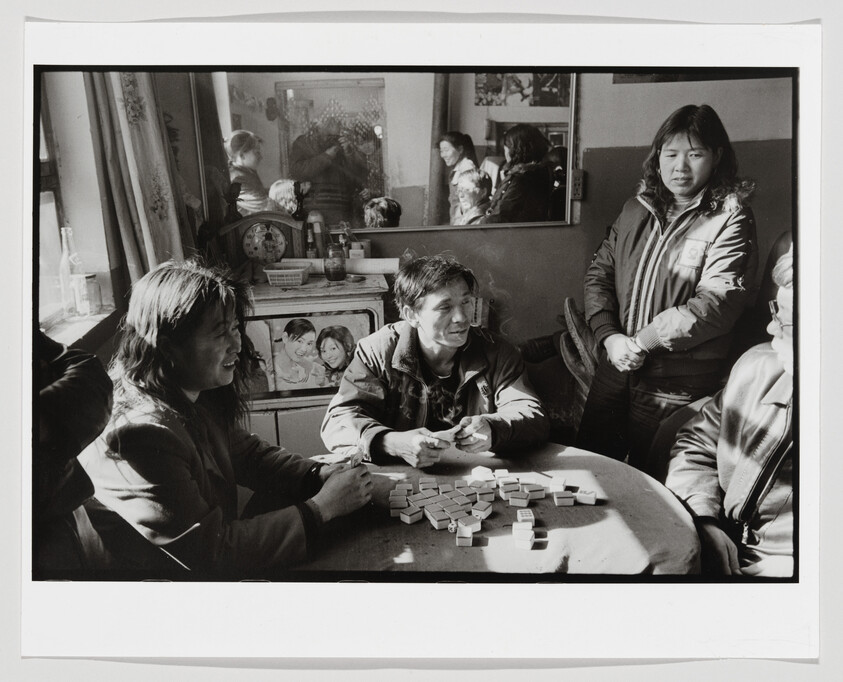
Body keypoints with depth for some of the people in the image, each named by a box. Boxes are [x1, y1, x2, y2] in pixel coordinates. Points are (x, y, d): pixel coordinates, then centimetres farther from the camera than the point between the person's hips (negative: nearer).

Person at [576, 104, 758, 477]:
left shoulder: (730, 220, -8)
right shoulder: (637, 210, 8)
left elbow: (717, 303, -19)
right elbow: (598, 274, 5)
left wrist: (641, 341, -19)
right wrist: (610, 337, -10)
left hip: (676, 387, -5)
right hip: (615, 368, 5)